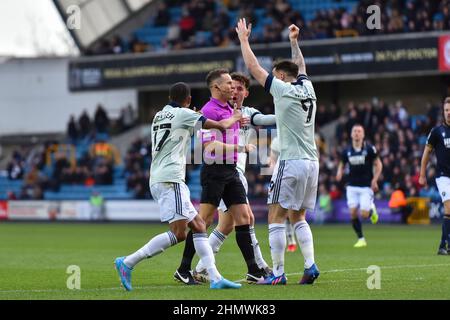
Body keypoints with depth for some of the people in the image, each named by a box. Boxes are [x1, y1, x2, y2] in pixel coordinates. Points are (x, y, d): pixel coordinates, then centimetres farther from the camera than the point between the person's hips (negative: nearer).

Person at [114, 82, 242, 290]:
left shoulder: (159, 115, 19)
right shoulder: (183, 114, -4)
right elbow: (221, 125, -3)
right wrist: (235, 118, 17)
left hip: (158, 180, 10)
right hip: (170, 179, -10)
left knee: (198, 226, 7)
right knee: (178, 233, -14)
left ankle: (215, 278, 0)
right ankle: (128, 263, -14)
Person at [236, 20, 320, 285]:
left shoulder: (284, 90, -6)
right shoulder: (307, 89, 11)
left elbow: (254, 67, -1)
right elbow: (301, 66, 34)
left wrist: (244, 39, 10)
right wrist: (294, 41, 42)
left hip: (291, 162, -7)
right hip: (312, 162, 7)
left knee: (276, 217, -3)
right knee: (298, 217, 15)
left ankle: (278, 273, -7)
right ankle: (310, 266, 1)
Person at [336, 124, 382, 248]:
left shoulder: (369, 149, -6)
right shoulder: (347, 151, 2)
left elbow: (378, 164, 1)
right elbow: (341, 164, 15)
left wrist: (374, 180, -9)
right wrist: (339, 173, -8)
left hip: (366, 186, -3)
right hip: (352, 186, 3)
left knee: (364, 214, -10)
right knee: (353, 213, -6)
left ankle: (372, 209, 27)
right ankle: (361, 239, 6)